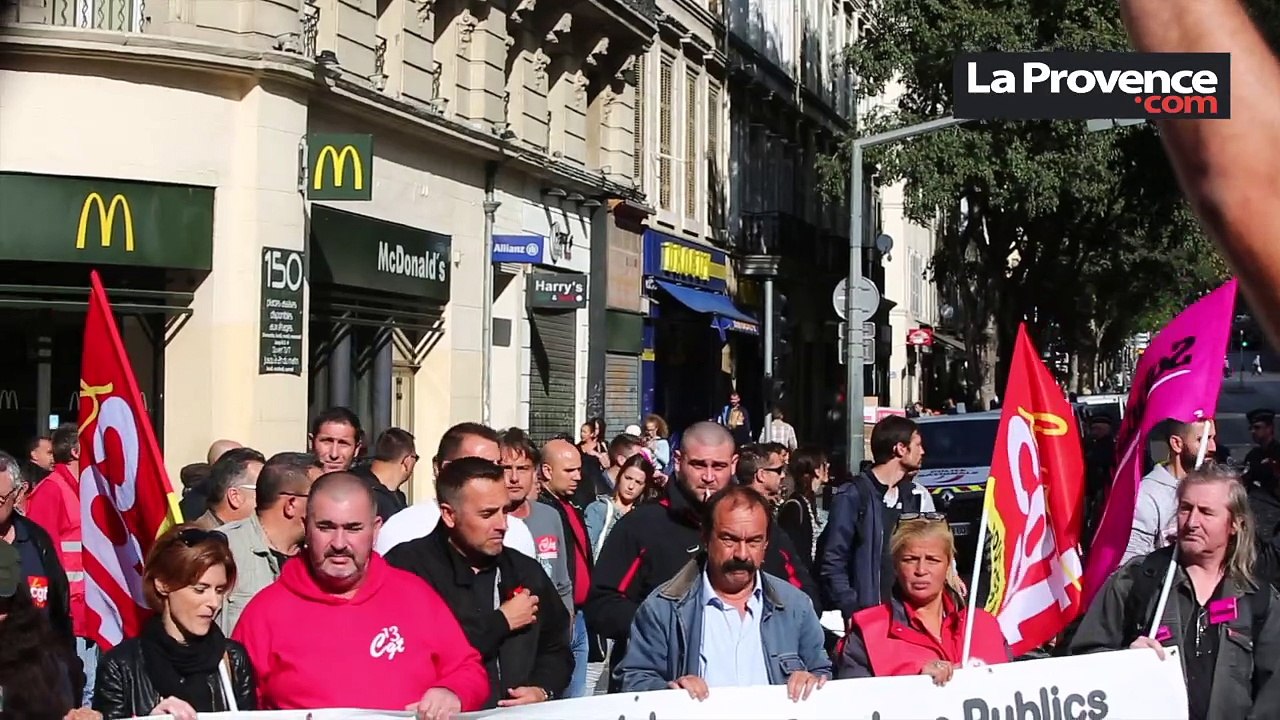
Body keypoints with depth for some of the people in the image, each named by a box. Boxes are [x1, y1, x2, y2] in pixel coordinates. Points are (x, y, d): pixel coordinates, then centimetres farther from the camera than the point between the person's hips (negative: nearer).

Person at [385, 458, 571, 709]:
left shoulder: (527, 571, 15)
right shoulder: (409, 566, -4)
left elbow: (556, 649, 22)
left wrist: (542, 690, 1)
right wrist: (501, 622, -5)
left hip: (520, 713, 4)